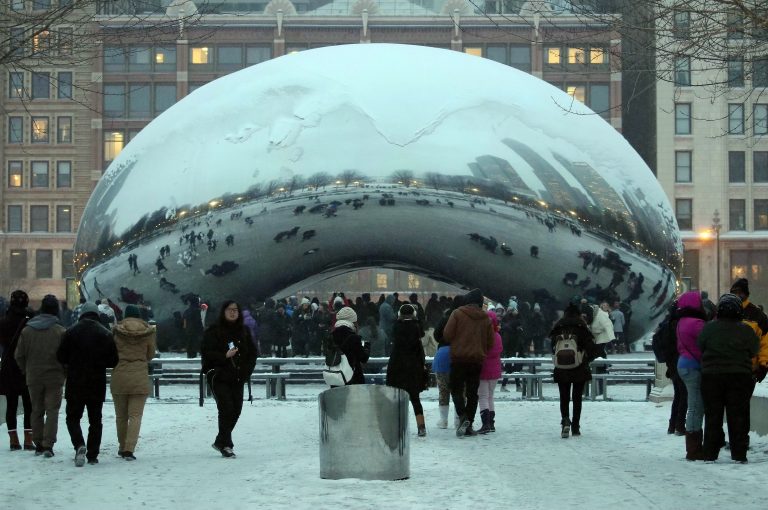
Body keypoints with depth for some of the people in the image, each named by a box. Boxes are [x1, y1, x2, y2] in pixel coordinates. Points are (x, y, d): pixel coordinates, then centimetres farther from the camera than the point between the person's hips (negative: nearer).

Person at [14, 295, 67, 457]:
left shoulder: (27, 330, -1)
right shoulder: (60, 331, -11)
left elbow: (19, 355, 3)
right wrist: (65, 373, 6)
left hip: (33, 378, 3)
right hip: (54, 378, -3)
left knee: (37, 411, 13)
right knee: (52, 410, 2)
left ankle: (38, 445, 16)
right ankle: (48, 445, -8)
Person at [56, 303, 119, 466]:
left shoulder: (71, 332, -6)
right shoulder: (106, 334, -2)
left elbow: (61, 357, -3)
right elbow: (113, 361, -1)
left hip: (75, 384, -1)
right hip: (97, 385, 1)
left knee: (73, 417, 8)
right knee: (95, 420, 11)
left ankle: (79, 445, -16)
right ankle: (92, 455, 10)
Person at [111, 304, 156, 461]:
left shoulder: (116, 331, -3)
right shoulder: (148, 332, -1)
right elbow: (150, 355, 6)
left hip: (119, 377, 1)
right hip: (140, 377, -1)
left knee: (121, 416, 15)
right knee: (135, 415, -2)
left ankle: (122, 448, 23)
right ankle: (129, 449, -16)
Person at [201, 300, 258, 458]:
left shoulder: (244, 331, 10)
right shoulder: (214, 331, -4)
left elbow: (252, 353, 15)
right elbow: (207, 353, -8)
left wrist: (246, 371, 3)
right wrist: (225, 356, -22)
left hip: (238, 378, 5)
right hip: (219, 377, -5)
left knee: (236, 409, 4)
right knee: (226, 408, -13)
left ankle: (220, 442, 21)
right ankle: (225, 444, -3)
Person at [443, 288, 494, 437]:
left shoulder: (457, 313, -6)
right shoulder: (486, 318, 5)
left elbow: (447, 335, -8)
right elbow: (490, 342, 8)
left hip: (459, 358, -3)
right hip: (477, 359, 3)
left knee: (457, 390, 2)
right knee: (472, 393, 9)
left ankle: (463, 417, -19)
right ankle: (469, 425, 9)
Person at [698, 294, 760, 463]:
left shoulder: (709, 328, -7)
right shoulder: (746, 331, -7)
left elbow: (700, 348, 0)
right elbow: (754, 351, 2)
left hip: (711, 378, 1)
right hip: (740, 378, -1)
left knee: (712, 417, 9)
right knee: (738, 417, 7)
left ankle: (709, 454, 9)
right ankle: (739, 454, 6)